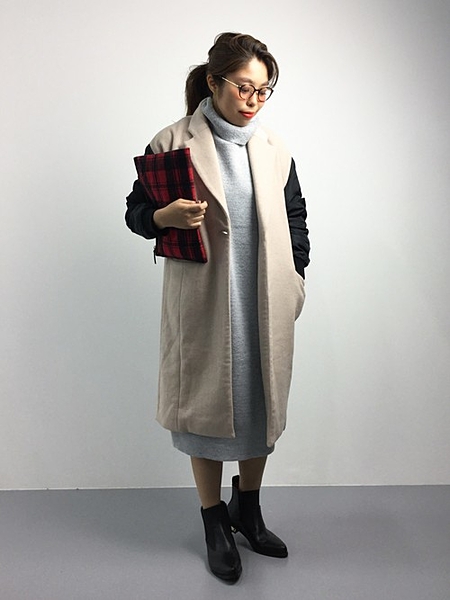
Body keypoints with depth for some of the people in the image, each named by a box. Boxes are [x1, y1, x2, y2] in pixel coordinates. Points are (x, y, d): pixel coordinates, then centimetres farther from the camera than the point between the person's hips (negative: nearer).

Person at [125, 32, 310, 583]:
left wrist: (294, 281, 9)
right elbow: (136, 213, 1)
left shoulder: (274, 149, 9)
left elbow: (295, 218, 17)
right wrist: (166, 216, -21)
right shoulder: (172, 143, -3)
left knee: (262, 406, 13)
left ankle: (248, 511, 37)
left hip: (265, 305, 4)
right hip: (203, 306, -4)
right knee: (207, 407, 6)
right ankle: (215, 525, 29)